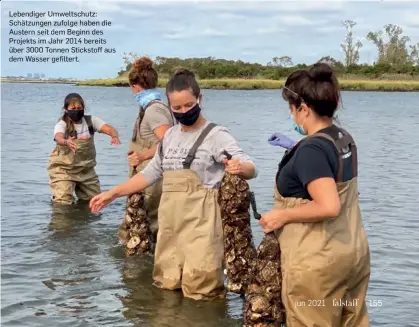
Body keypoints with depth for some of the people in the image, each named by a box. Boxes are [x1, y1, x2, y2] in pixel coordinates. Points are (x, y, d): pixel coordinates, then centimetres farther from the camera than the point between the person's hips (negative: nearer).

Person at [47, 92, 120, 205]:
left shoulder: (91, 120, -3)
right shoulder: (62, 124, -14)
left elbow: (109, 129, -17)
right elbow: (58, 138, -36)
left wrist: (115, 136, -41)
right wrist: (66, 142, -60)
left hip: (86, 169, 4)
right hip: (63, 168, -4)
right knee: (63, 203, -11)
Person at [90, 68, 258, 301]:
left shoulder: (216, 135, -8)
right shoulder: (170, 135, 12)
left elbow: (250, 169, -18)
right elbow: (151, 173, 22)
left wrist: (239, 168, -43)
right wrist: (112, 193, 18)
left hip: (199, 223, -7)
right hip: (170, 222, 7)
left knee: (199, 290, -7)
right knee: (167, 285, 14)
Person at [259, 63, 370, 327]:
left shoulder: (311, 150, -21)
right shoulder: (345, 139, 5)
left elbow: (328, 206, -29)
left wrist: (282, 215, -17)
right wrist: (296, 148, 29)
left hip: (318, 263, -8)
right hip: (355, 253, 8)